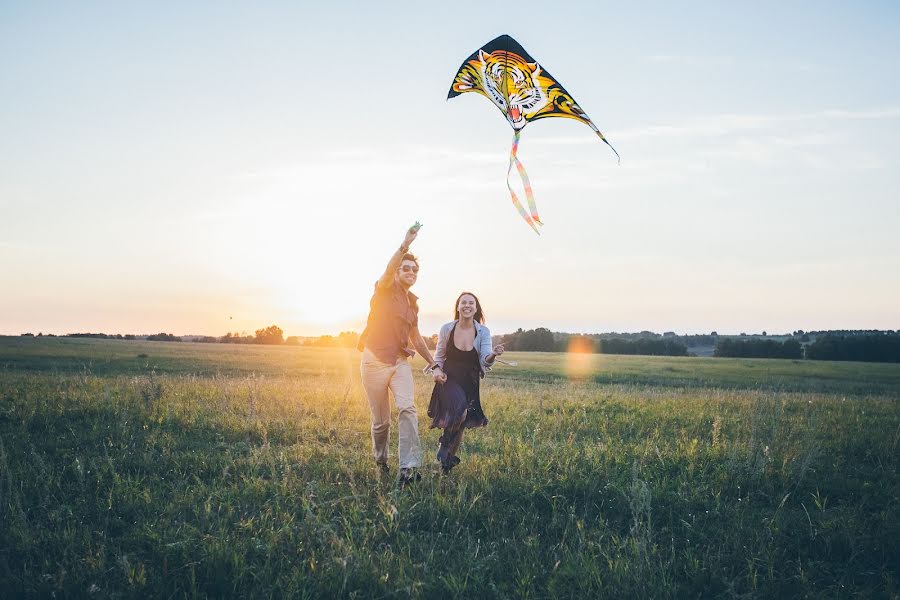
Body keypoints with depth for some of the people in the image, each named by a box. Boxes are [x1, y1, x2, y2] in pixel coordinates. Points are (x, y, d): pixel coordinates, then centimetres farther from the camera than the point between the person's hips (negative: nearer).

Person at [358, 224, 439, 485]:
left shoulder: (413, 301, 15)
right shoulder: (385, 289, -2)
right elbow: (388, 270, -25)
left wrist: (432, 362, 26)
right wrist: (406, 244, -39)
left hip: (400, 361, 4)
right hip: (374, 361, -4)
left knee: (407, 407, -21)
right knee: (380, 420, 4)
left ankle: (408, 467, -28)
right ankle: (381, 462, 31)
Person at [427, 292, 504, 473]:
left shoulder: (483, 332, -6)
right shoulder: (447, 329, -6)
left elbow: (485, 362, -15)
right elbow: (439, 356, 8)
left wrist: (493, 355, -37)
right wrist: (436, 370, -13)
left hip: (470, 384, 2)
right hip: (449, 380, -2)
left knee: (460, 424, 11)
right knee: (459, 411, -30)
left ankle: (449, 459, 36)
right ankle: (444, 444, -4)